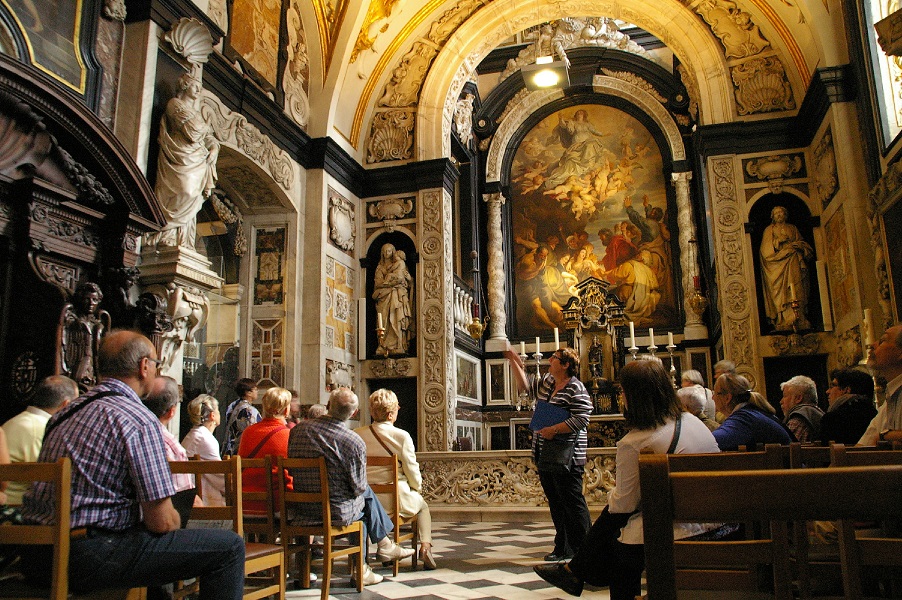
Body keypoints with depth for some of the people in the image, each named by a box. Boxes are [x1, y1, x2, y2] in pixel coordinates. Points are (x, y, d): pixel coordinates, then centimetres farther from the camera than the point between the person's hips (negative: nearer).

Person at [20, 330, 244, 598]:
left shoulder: (68, 411, 12)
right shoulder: (139, 420, -14)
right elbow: (162, 521, -15)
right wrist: (174, 520, 9)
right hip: (88, 556, -9)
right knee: (229, 546, -8)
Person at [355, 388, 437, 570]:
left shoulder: (356, 435, -5)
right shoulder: (401, 436, -15)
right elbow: (412, 472, -11)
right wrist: (417, 487, 11)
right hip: (396, 501, -3)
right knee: (422, 505, 28)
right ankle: (425, 546, 10)